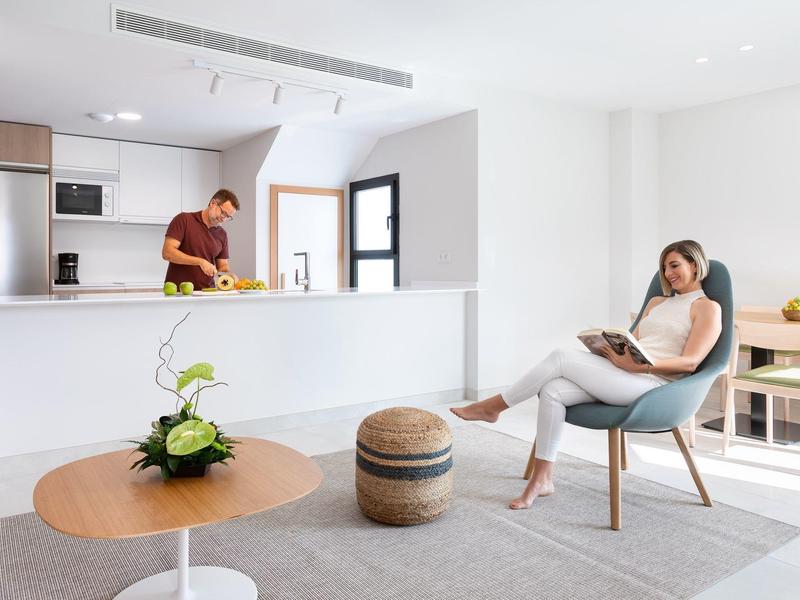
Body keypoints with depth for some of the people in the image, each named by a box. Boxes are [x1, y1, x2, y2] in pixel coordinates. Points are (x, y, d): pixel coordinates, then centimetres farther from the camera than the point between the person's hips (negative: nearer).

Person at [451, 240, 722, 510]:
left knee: (561, 358, -21)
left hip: (652, 383, -7)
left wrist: (639, 365, -20)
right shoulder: (656, 302, 27)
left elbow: (691, 362, -8)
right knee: (552, 391, -20)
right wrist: (609, 347, -1)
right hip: (620, 373, 7)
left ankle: (493, 406, -6)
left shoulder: (708, 307, 5)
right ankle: (542, 479, -10)